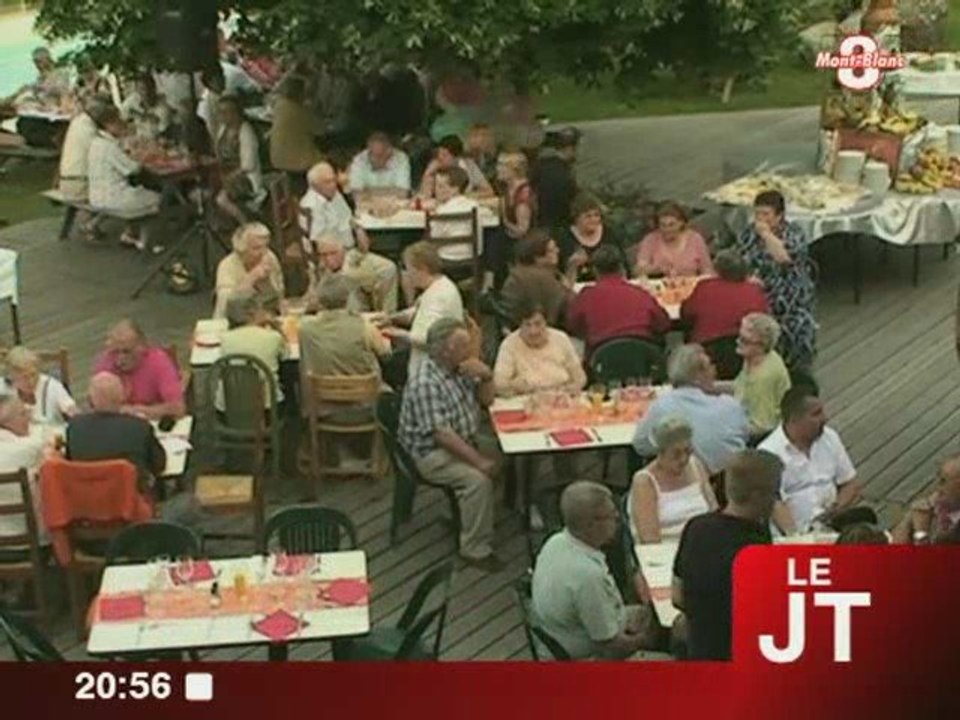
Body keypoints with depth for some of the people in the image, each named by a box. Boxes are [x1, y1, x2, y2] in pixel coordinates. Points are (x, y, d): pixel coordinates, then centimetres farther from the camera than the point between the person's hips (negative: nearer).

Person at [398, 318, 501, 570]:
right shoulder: (425, 383, -24)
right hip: (432, 453, -9)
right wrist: (478, 460, -27)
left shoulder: (460, 369, 4)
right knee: (479, 479, -29)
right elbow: (442, 435, -27)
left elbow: (486, 400, 14)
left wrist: (486, 376, -8)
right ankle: (476, 550, -19)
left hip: (465, 442, 9)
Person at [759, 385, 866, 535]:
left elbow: (852, 484, 16)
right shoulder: (769, 453, -8)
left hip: (830, 522, 6)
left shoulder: (829, 437, 10)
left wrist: (837, 507, -4)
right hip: (797, 531, -6)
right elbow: (774, 504, -15)